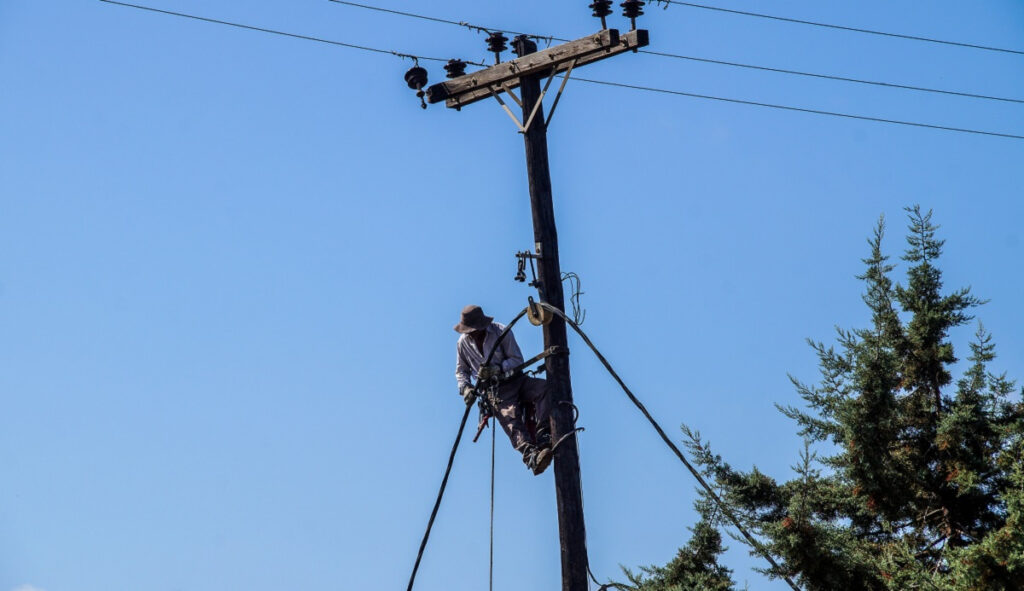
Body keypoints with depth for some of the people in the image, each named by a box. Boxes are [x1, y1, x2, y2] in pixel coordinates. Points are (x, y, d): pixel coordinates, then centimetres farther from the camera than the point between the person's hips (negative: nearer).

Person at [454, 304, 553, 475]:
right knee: (512, 422, -29)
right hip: (496, 391, -1)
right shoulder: (463, 342, 4)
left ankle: (543, 436, -34)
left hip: (515, 381, 1)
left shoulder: (501, 332, -4)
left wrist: (497, 368, -21)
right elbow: (461, 370, 18)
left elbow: (517, 360, -4)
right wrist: (465, 388, -4)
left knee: (544, 388, -30)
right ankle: (531, 456, -49)